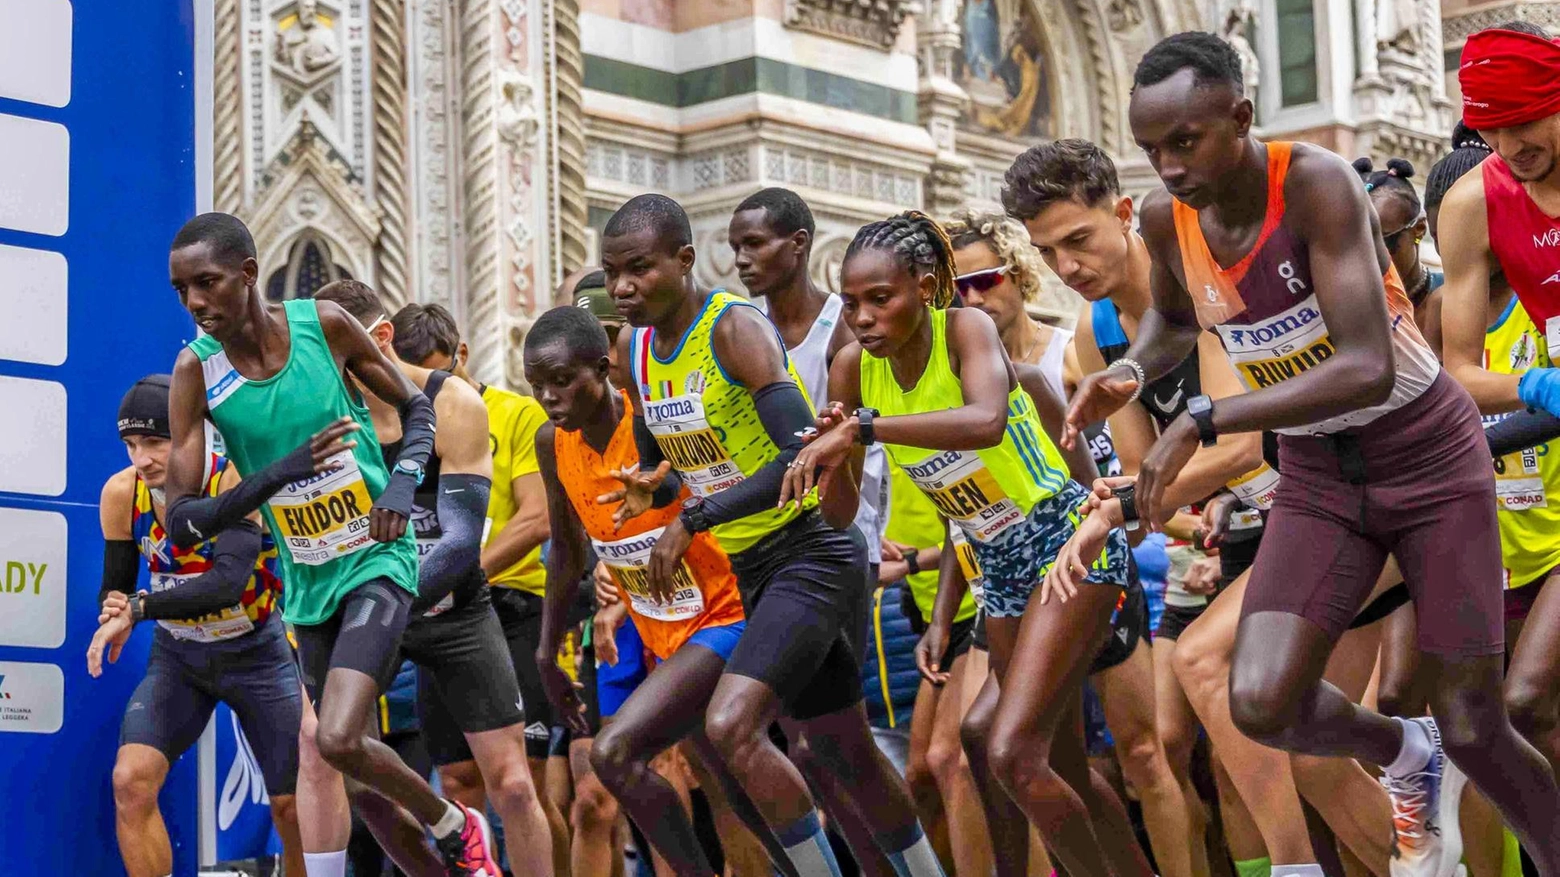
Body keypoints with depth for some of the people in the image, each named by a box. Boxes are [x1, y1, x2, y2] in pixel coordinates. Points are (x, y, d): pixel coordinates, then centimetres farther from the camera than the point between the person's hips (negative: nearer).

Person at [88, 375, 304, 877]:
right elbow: (115, 591, -1)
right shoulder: (121, 494, -12)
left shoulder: (236, 480, -26)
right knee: (131, 780, -19)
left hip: (255, 651, -3)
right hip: (178, 655, 3)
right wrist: (116, 614, -25)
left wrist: (139, 607, -43)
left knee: (292, 807, 1)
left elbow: (228, 582, -39)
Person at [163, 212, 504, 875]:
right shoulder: (195, 372, -9)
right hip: (307, 579, 4)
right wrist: (279, 474, -26)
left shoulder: (323, 324, -11)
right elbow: (180, 522, -12)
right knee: (336, 742, 10)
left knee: (337, 739, -18)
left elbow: (416, 408, 6)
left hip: (378, 560, -4)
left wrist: (402, 481, -14)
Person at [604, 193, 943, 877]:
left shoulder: (737, 328, -17)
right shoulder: (634, 349, 7)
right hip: (750, 568, 9)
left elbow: (802, 457, -28)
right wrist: (651, 482, 5)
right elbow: (653, 463, 25)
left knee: (730, 727, -24)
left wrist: (694, 519, -24)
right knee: (845, 753, 16)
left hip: (813, 554, -8)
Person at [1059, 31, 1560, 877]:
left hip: (1430, 458, -4)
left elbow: (1368, 369, -37)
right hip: (1317, 478, 4)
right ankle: (1404, 754, 16)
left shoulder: (1316, 182, -27)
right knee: (1261, 705, -15)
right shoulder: (1164, 219, -9)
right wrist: (1129, 371, -7)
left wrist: (1203, 421, -39)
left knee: (1473, 730, -5)